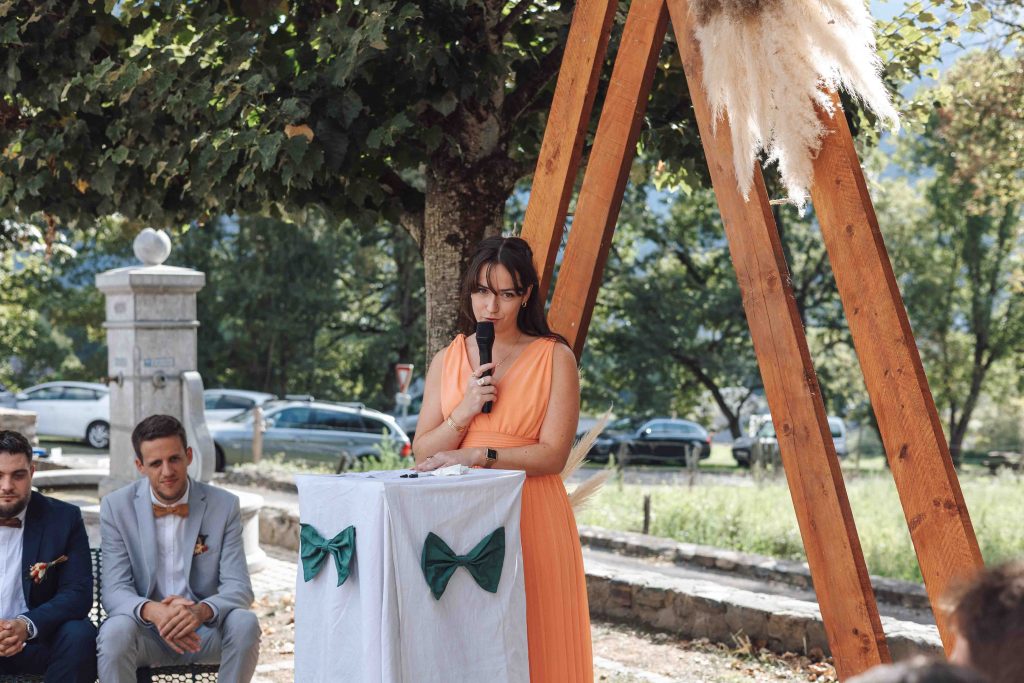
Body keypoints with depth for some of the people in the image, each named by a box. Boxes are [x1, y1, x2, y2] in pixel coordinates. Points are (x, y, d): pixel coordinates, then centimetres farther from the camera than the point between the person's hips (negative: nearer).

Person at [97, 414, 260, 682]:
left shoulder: (224, 506, -4)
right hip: (147, 631, -1)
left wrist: (201, 611, -33)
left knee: (244, 623, -30)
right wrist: (151, 611, -34)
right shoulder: (116, 507, -4)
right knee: (115, 631, -33)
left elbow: (238, 588, -9)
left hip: (205, 631, 1)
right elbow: (115, 592, -10)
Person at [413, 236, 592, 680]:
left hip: (531, 518, -3)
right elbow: (423, 452, 5)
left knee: (535, 642, 0)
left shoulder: (554, 358, -2)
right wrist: (465, 412, -11)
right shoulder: (447, 361, 9)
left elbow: (553, 454, -9)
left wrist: (477, 455, -16)